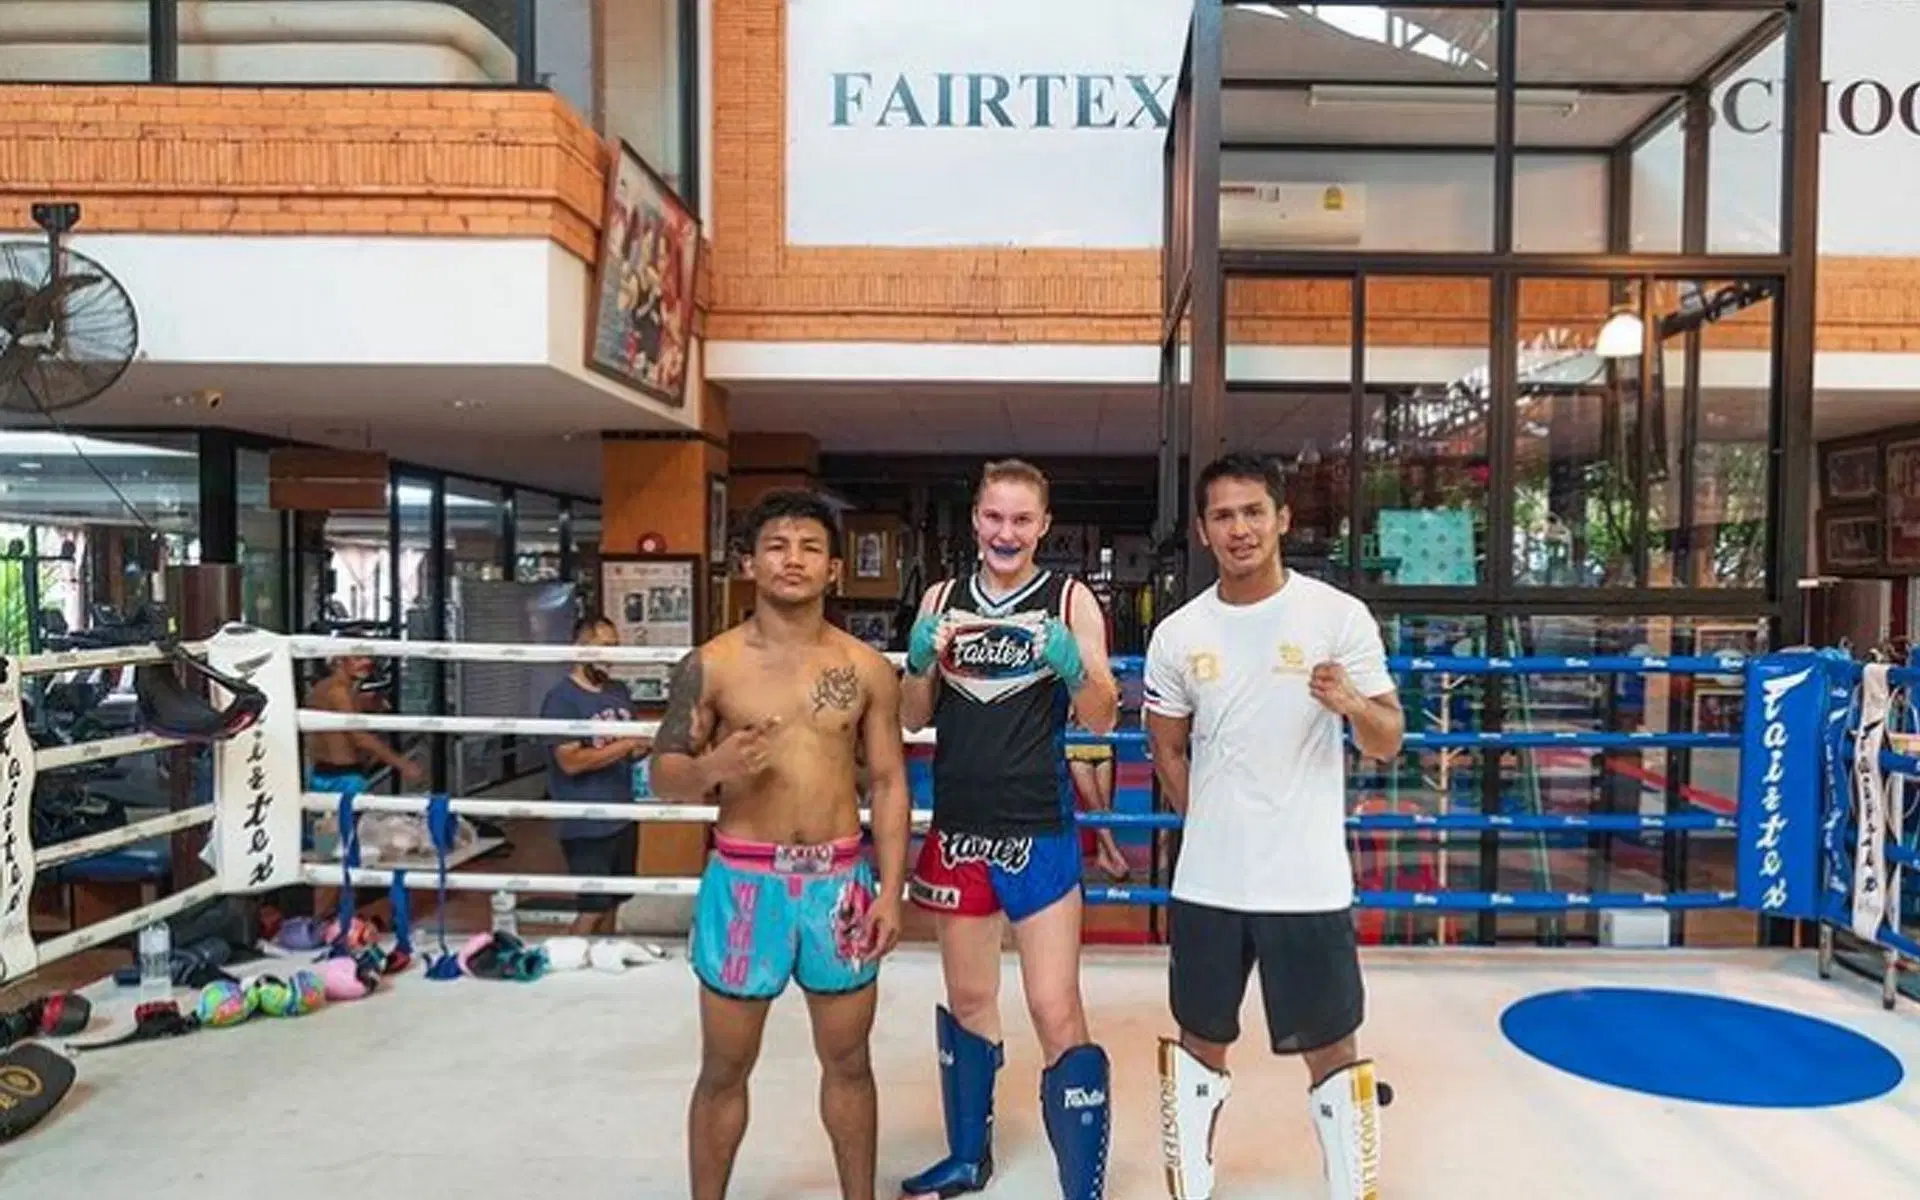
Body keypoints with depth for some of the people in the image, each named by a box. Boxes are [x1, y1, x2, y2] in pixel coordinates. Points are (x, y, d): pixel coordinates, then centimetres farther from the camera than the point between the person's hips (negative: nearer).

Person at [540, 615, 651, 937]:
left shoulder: (619, 691, 10)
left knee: (612, 901, 15)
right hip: (587, 824, -7)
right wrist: (628, 744, -21)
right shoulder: (560, 699, -12)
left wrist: (646, 746, -3)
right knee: (594, 907, -4)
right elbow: (571, 761, -21)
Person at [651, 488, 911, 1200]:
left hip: (840, 881, 2)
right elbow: (663, 777, 0)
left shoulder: (866, 667, 1)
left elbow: (888, 782, 4)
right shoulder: (712, 665, -4)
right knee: (725, 1067, 12)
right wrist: (710, 768, -23)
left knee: (847, 1060, 15)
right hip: (744, 881, -1)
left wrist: (891, 890, -2)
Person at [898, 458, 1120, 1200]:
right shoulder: (943, 598, 5)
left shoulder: (1070, 599, -3)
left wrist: (1072, 668, -25)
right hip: (958, 830, 4)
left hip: (1039, 833, -4)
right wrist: (922, 659, -14)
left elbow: (1101, 721, -5)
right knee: (967, 999, 18)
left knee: (1056, 1012, -6)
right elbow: (913, 717, 6)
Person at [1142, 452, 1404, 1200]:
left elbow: (1388, 744, -5)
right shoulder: (1177, 634, 1)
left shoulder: (1339, 615, -5)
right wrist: (1215, 828, 7)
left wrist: (1353, 705, -26)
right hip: (1205, 884, 3)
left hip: (1309, 884, -2)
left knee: (1332, 1054, 9)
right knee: (1200, 1046, 16)